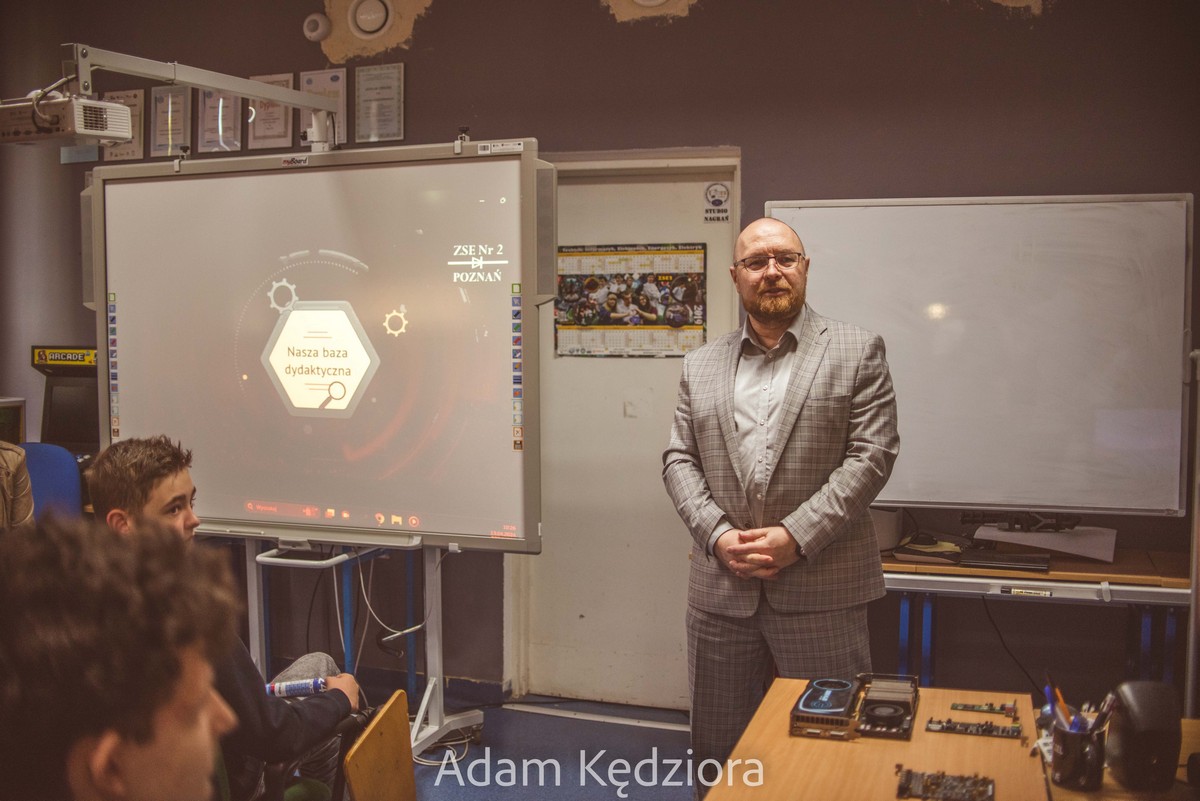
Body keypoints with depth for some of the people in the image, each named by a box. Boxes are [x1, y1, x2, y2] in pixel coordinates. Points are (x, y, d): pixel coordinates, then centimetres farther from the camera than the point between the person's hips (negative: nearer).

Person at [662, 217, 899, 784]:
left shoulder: (857, 351, 2)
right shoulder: (701, 364, 13)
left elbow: (872, 455, -6)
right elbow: (678, 460, 9)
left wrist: (795, 537, -14)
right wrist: (718, 535, -8)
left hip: (820, 589, -3)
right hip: (720, 586, 3)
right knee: (718, 749, 13)